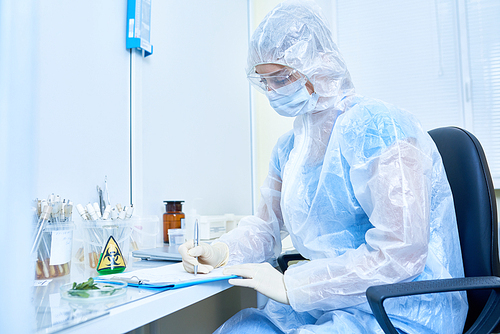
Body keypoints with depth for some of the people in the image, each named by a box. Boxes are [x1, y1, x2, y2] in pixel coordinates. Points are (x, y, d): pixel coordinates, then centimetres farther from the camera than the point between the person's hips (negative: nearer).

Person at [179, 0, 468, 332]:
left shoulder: (378, 128, -18)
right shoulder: (289, 146, 8)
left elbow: (400, 253, -24)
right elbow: (266, 225, 16)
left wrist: (290, 285, -22)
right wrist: (220, 252, -4)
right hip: (326, 305, 7)